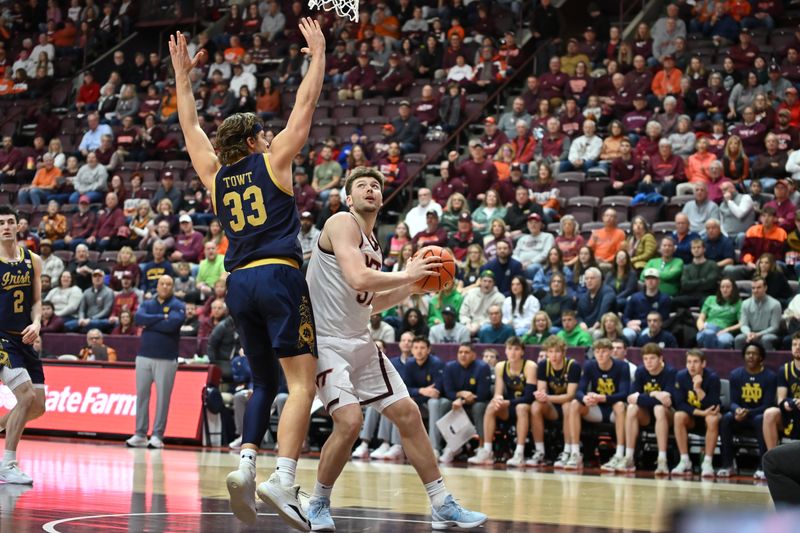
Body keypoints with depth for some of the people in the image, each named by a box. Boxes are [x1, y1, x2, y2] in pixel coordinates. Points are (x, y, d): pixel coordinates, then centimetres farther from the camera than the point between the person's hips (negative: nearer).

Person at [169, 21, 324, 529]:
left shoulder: (215, 175, 13)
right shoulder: (272, 161, 2)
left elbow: (191, 126, 26)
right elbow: (306, 104, 6)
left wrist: (182, 75, 35)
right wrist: (318, 54, 15)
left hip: (239, 283, 6)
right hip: (279, 277, -6)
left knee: (264, 383, 17)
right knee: (302, 382, -10)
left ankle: (247, 464, -4)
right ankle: (284, 479, -26)